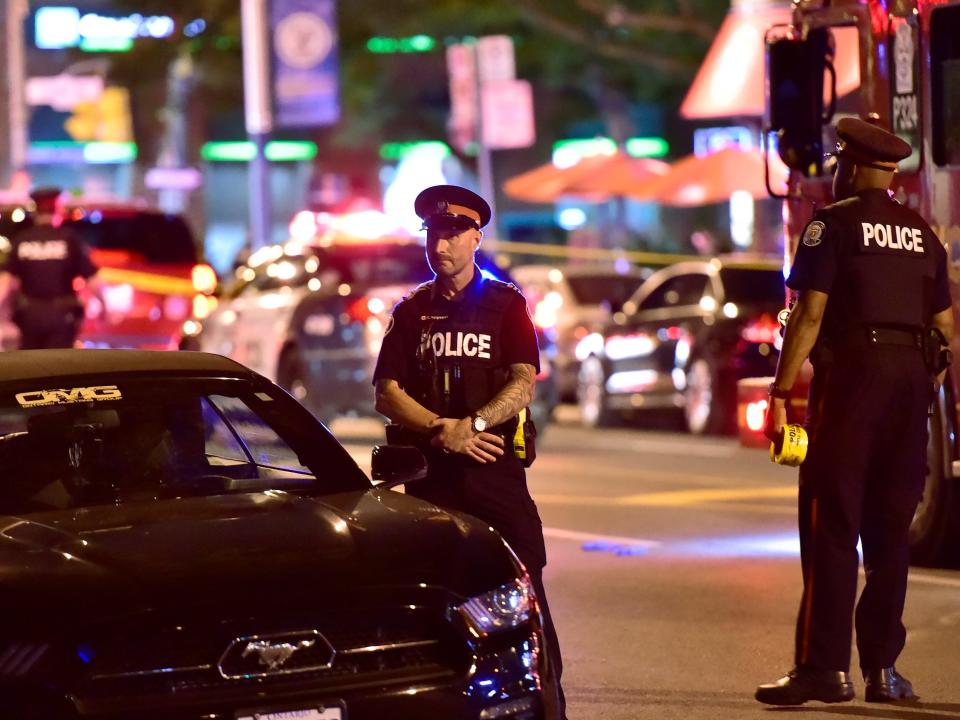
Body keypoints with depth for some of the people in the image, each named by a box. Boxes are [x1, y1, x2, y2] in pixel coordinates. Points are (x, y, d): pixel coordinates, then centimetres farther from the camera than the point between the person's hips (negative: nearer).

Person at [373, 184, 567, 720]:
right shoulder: (411, 312, 13)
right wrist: (441, 429, -11)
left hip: (496, 471, -3)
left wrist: (472, 424, -21)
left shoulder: (506, 304, 5)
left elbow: (523, 385, -6)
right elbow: (388, 393, 5)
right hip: (431, 473, 3)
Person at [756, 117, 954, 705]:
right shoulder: (923, 234, 14)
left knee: (831, 525, -6)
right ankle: (883, 667, 11)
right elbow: (946, 326, 14)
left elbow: (810, 314, -11)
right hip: (912, 378, 6)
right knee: (890, 529, 10)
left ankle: (825, 667, -11)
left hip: (852, 372, -5)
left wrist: (780, 391, -11)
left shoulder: (834, 223, -3)